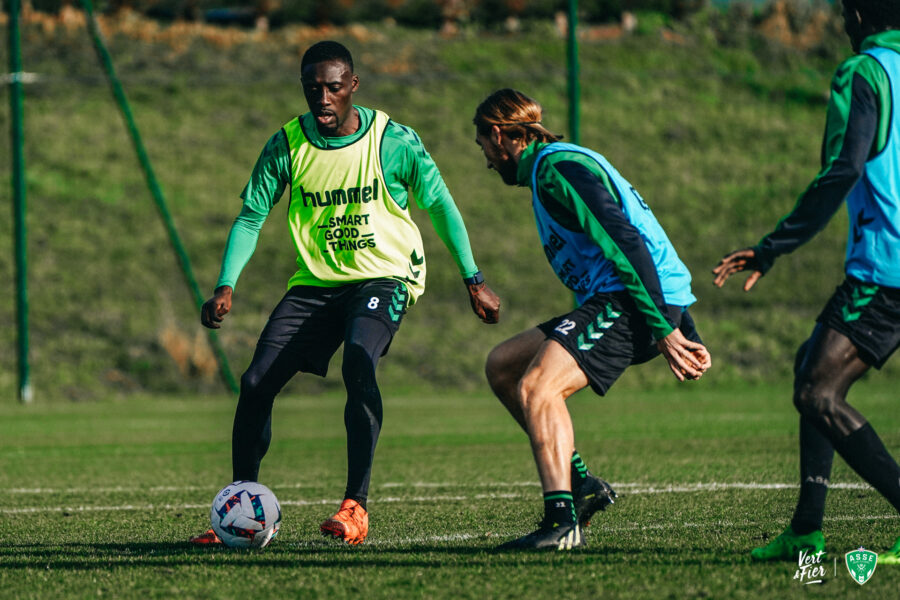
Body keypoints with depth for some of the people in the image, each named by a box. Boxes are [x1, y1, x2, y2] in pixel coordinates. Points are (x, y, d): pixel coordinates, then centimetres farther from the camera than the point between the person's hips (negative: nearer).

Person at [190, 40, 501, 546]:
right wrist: (226, 286, -12)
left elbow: (440, 205, 2)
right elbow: (251, 218, 2)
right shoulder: (287, 145, -3)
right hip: (316, 283, 4)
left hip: (384, 276, -4)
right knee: (257, 382, -10)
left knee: (359, 357, -34)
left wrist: (474, 280, 1)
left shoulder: (394, 141, -9)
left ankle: (357, 506, -31)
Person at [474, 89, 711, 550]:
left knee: (536, 387, -24)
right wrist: (689, 337, 24)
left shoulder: (556, 167, -8)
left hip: (632, 303, -11)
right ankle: (578, 483, 9)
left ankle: (562, 521, -34)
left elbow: (626, 243, -19)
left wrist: (663, 330, -23)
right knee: (501, 365, 14)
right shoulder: (550, 168, 25)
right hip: (609, 302, 11)